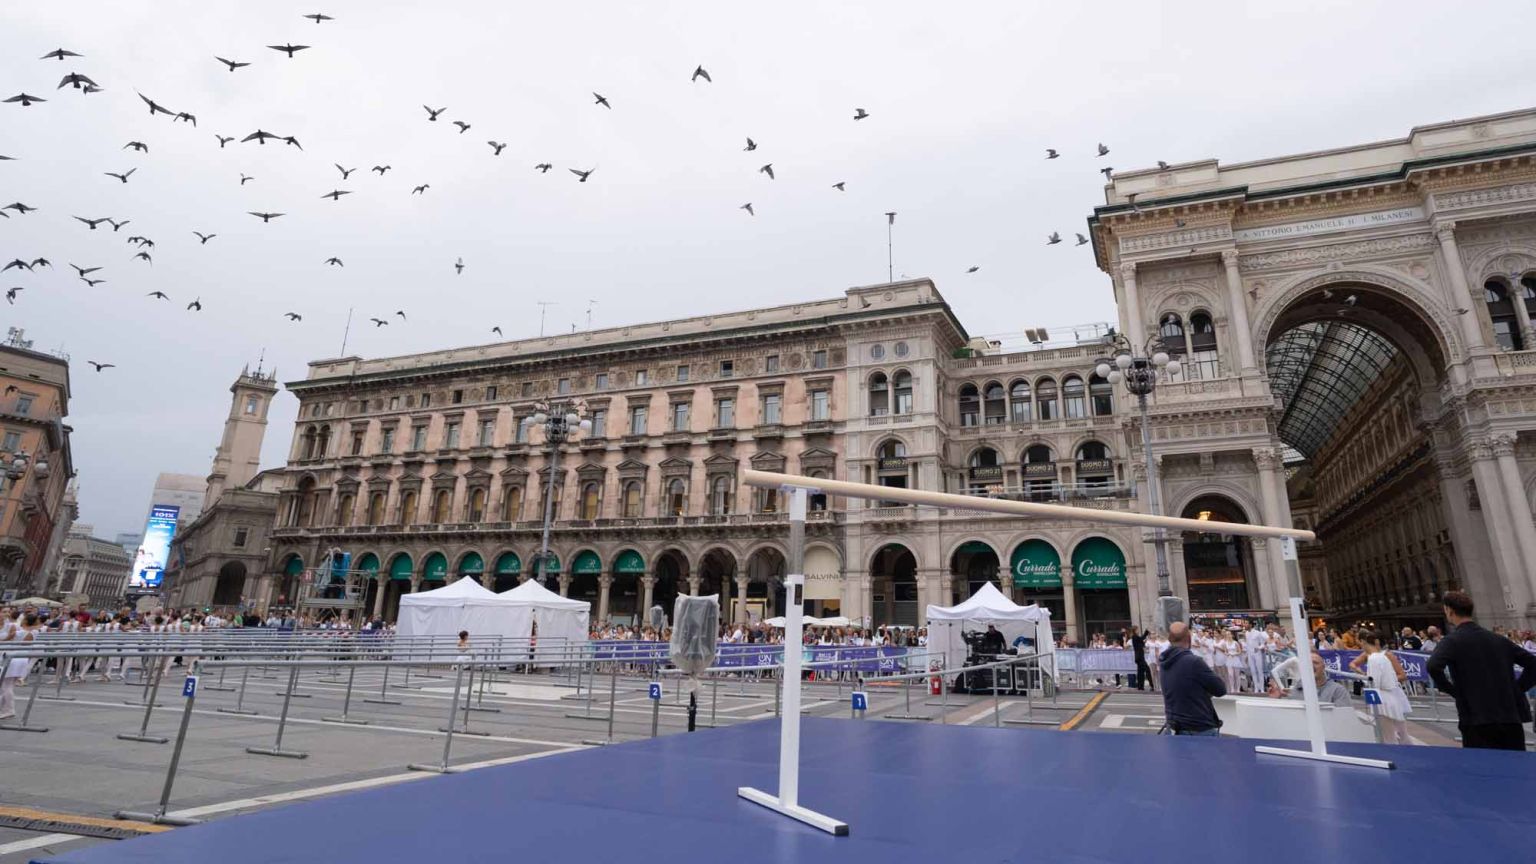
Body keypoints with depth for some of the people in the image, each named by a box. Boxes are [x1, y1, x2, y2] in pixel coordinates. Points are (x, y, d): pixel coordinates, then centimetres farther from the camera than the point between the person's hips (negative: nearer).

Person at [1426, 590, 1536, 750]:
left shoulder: (1451, 641, -7)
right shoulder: (1499, 640, 12)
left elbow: (1434, 667, -24)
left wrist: (1453, 691, -8)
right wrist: (1517, 689, 14)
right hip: (1511, 715, 6)